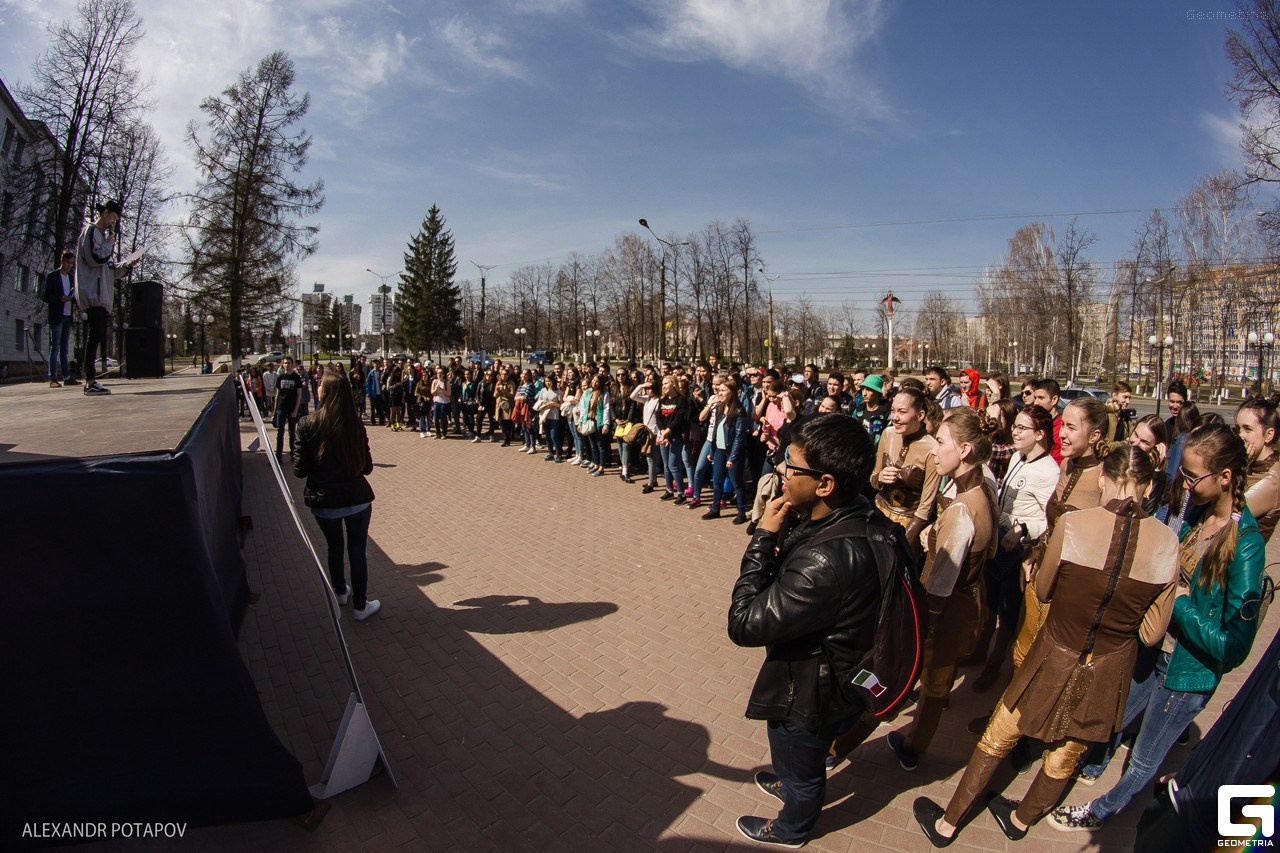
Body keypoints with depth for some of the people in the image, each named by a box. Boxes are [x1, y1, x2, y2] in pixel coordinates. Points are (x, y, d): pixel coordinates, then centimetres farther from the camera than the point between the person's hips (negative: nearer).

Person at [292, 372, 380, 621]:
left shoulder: (308, 424, -12)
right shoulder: (355, 425, -8)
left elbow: (300, 470, -9)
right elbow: (367, 467, -2)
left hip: (324, 501, 0)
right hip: (357, 498, 0)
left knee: (334, 547, 22)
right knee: (357, 551, 11)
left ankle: (341, 592, 42)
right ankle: (360, 605, 19)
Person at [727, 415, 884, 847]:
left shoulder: (826, 560, -44)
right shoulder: (864, 518, -15)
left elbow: (744, 624, -34)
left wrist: (764, 537, -30)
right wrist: (785, 533, -15)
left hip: (809, 690, -7)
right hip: (842, 673, 7)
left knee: (800, 765, 25)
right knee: (795, 752, 37)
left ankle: (790, 828, 55)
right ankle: (792, 784, 66)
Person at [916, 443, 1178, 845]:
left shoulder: (1073, 524, -20)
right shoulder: (1166, 541, -13)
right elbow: (1152, 633, -5)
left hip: (1055, 657, -2)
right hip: (1110, 671, 3)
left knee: (998, 737, 17)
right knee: (1065, 757, 24)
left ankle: (946, 824, 31)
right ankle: (1020, 821, 49)